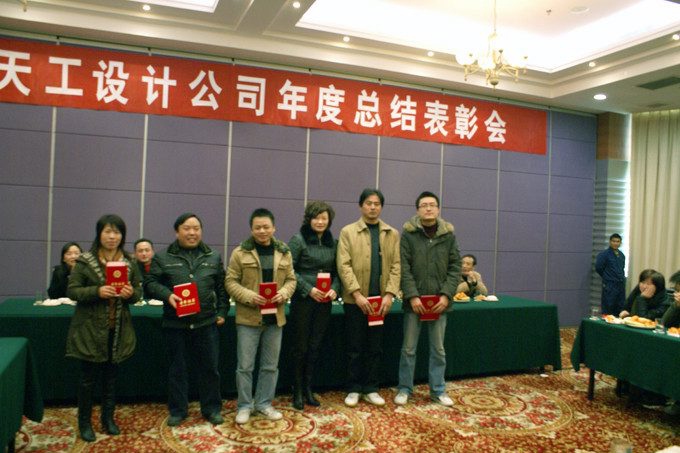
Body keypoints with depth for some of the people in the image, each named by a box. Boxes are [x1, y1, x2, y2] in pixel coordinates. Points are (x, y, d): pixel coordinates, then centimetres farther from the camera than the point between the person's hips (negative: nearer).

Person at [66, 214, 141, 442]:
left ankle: (108, 418, 29)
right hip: (90, 328, -3)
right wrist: (97, 291, -24)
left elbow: (138, 292, 8)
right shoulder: (85, 261, -6)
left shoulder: (129, 262, 5)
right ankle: (84, 422, 22)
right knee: (88, 377, 6)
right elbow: (72, 290, -9)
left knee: (111, 375, 14)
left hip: (118, 329, 3)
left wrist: (131, 293, -15)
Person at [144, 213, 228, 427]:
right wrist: (167, 295, -20)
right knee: (177, 369, 10)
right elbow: (150, 283, -3)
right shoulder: (163, 257, 2)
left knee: (210, 368, 8)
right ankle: (178, 410, 26)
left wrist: (222, 312, 4)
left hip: (207, 323, 1)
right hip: (175, 324, -1)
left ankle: (212, 409, 24)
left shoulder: (213, 257, 9)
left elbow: (222, 288, 11)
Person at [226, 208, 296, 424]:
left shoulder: (284, 252, 5)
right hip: (248, 317, -3)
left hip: (275, 317, 3)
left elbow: (291, 279, 9)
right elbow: (231, 281, -5)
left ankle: (264, 403, 28)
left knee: (271, 365, 13)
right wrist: (249, 296, -20)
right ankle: (244, 406, 21)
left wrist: (283, 293, -12)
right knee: (245, 365, 5)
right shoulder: (240, 252, -5)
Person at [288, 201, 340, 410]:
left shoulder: (332, 242, 8)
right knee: (301, 346, 4)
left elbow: (336, 271, 10)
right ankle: (297, 391, 18)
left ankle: (307, 388, 24)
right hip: (303, 300, -4)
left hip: (324, 302, 4)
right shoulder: (298, 240, -5)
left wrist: (334, 289, -7)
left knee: (315, 346, 10)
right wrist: (308, 289, -14)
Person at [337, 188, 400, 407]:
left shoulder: (392, 234, 8)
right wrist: (357, 294, -16)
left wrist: (389, 295, -9)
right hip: (355, 300, -2)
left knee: (375, 347, 10)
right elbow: (343, 265, -8)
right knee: (356, 348, 6)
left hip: (380, 299, 2)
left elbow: (396, 266, 2)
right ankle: (354, 389, 19)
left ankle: (371, 389, 22)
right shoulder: (348, 231, 0)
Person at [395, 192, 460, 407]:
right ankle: (405, 389, 21)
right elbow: (404, 268, -7)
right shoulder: (408, 233, -3)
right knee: (408, 348, 7)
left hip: (439, 302, 2)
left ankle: (438, 390, 25)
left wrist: (446, 295, -8)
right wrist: (412, 296, -14)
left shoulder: (448, 234, 3)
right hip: (414, 301, -2)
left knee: (438, 349, 12)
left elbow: (455, 267, 2)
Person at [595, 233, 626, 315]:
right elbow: (598, 268, -11)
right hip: (609, 286, -6)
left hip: (621, 284, 6)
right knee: (608, 309, -3)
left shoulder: (621, 255, 12)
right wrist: (606, 277, 1)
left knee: (620, 308, 9)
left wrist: (621, 277, 10)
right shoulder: (604, 254, -10)